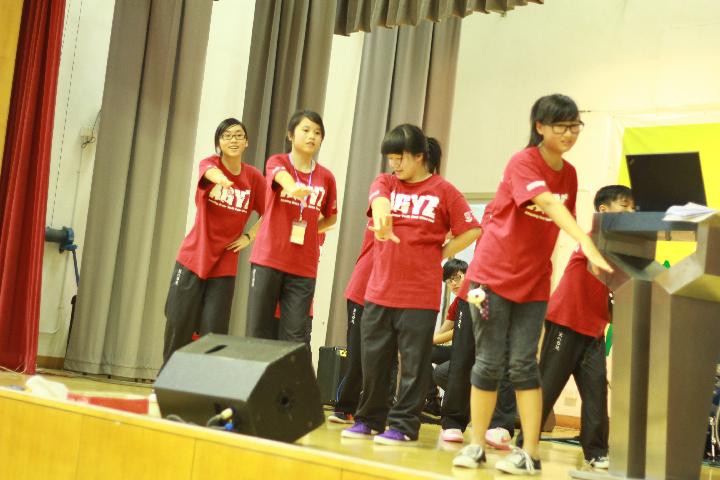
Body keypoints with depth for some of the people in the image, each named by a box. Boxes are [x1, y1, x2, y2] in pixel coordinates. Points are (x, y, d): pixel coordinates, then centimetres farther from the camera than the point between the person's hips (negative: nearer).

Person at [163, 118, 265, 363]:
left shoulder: (254, 177, -1)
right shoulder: (210, 163, -7)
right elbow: (211, 172, -34)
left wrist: (249, 237, -2)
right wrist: (221, 179, -57)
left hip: (224, 264, 1)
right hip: (193, 258, -1)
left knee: (214, 330, -2)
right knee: (178, 322, 4)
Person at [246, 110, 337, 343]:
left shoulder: (326, 177, 6)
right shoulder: (277, 162, -2)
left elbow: (331, 217, 21)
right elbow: (284, 179, -28)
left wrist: (308, 230, 4)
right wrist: (293, 188, -50)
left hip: (304, 267, 2)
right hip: (268, 259, -2)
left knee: (295, 337, 1)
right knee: (258, 330, 1)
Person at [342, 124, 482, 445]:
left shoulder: (443, 191, -1)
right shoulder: (385, 182, 7)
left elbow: (471, 231, -2)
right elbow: (379, 200, -17)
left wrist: (440, 254, -4)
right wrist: (381, 217, -39)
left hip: (420, 295, -3)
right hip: (379, 290, 4)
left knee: (413, 363, 1)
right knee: (373, 359, 10)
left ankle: (403, 425, 11)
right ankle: (369, 420, 24)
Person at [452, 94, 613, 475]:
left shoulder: (569, 174, 4)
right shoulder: (522, 163, -16)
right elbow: (549, 205, -33)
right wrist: (587, 242, -45)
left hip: (534, 282, 4)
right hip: (493, 274, -4)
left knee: (523, 363, -1)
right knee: (489, 362, 1)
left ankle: (531, 454, 1)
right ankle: (476, 445, 13)